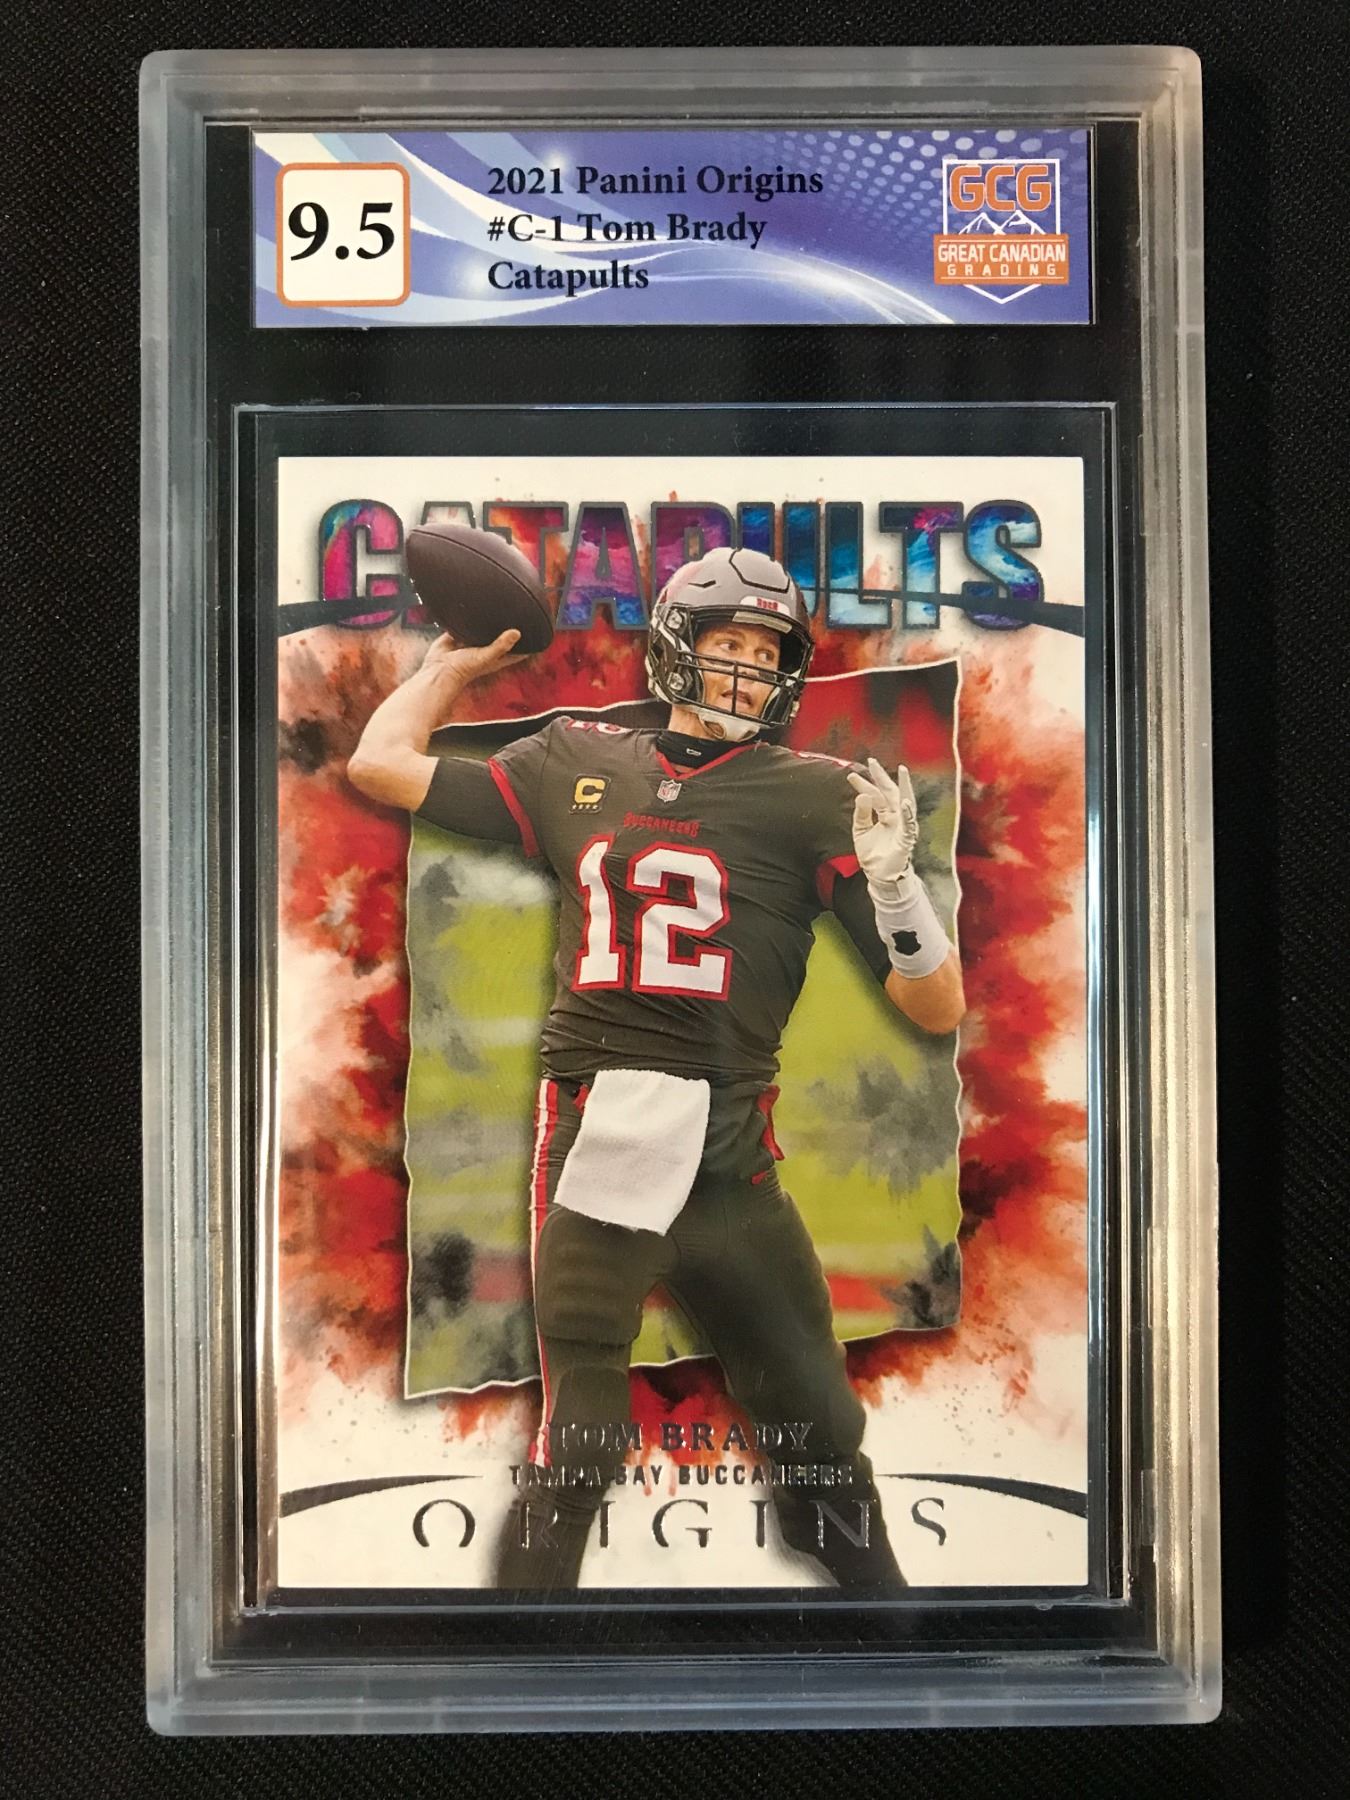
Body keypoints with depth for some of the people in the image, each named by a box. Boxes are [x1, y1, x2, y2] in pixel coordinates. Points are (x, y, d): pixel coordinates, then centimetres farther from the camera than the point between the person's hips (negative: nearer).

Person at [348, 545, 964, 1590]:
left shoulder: (814, 795, 6)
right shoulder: (576, 764, 14)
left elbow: (937, 1010, 1)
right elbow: (381, 764, 22)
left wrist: (893, 880, -16)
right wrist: (458, 657, 32)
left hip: (728, 1155, 0)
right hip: (590, 1137, 1)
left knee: (819, 1431, 5)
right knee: (579, 1448, -1)